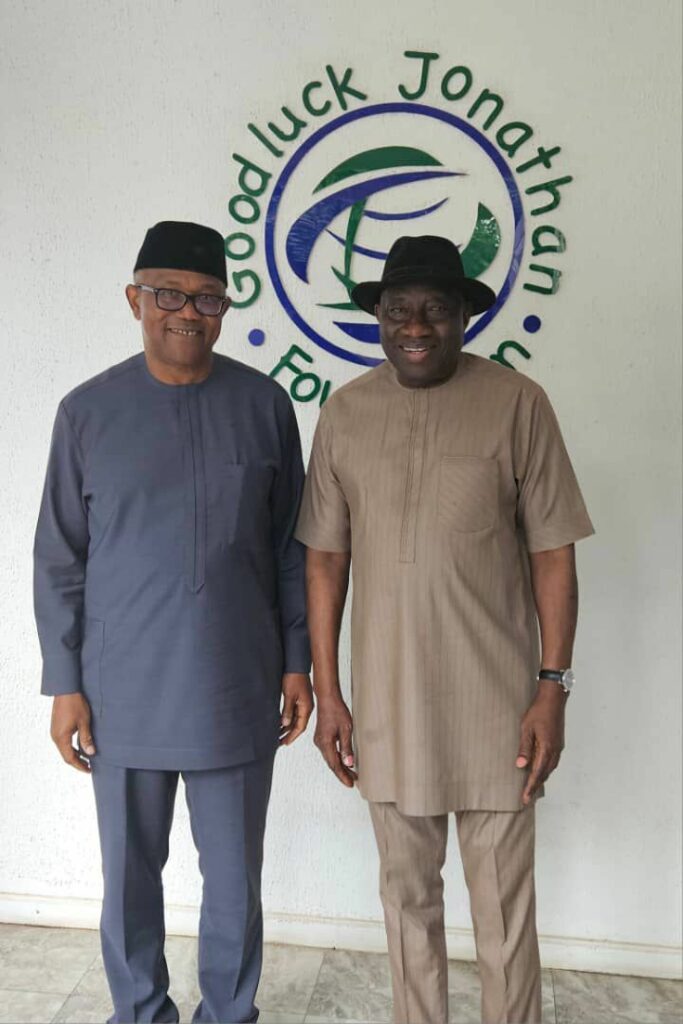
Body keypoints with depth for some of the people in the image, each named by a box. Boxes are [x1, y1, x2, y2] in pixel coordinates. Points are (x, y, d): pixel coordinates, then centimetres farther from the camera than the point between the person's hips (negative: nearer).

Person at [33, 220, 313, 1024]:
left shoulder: (263, 404, -1)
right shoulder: (87, 411, -2)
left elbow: (290, 547, 4)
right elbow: (59, 561, 2)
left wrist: (296, 662, 3)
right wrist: (64, 682, -1)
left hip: (236, 689, 0)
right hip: (124, 694, 0)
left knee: (234, 877, 13)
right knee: (131, 874, 15)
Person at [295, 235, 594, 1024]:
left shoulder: (517, 404, -8)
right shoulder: (345, 412, 0)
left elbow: (553, 554, -5)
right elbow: (325, 558, 3)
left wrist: (552, 688, -7)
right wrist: (326, 692, 3)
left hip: (494, 700, -2)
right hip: (386, 700, 3)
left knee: (503, 905, 11)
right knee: (407, 893, 19)